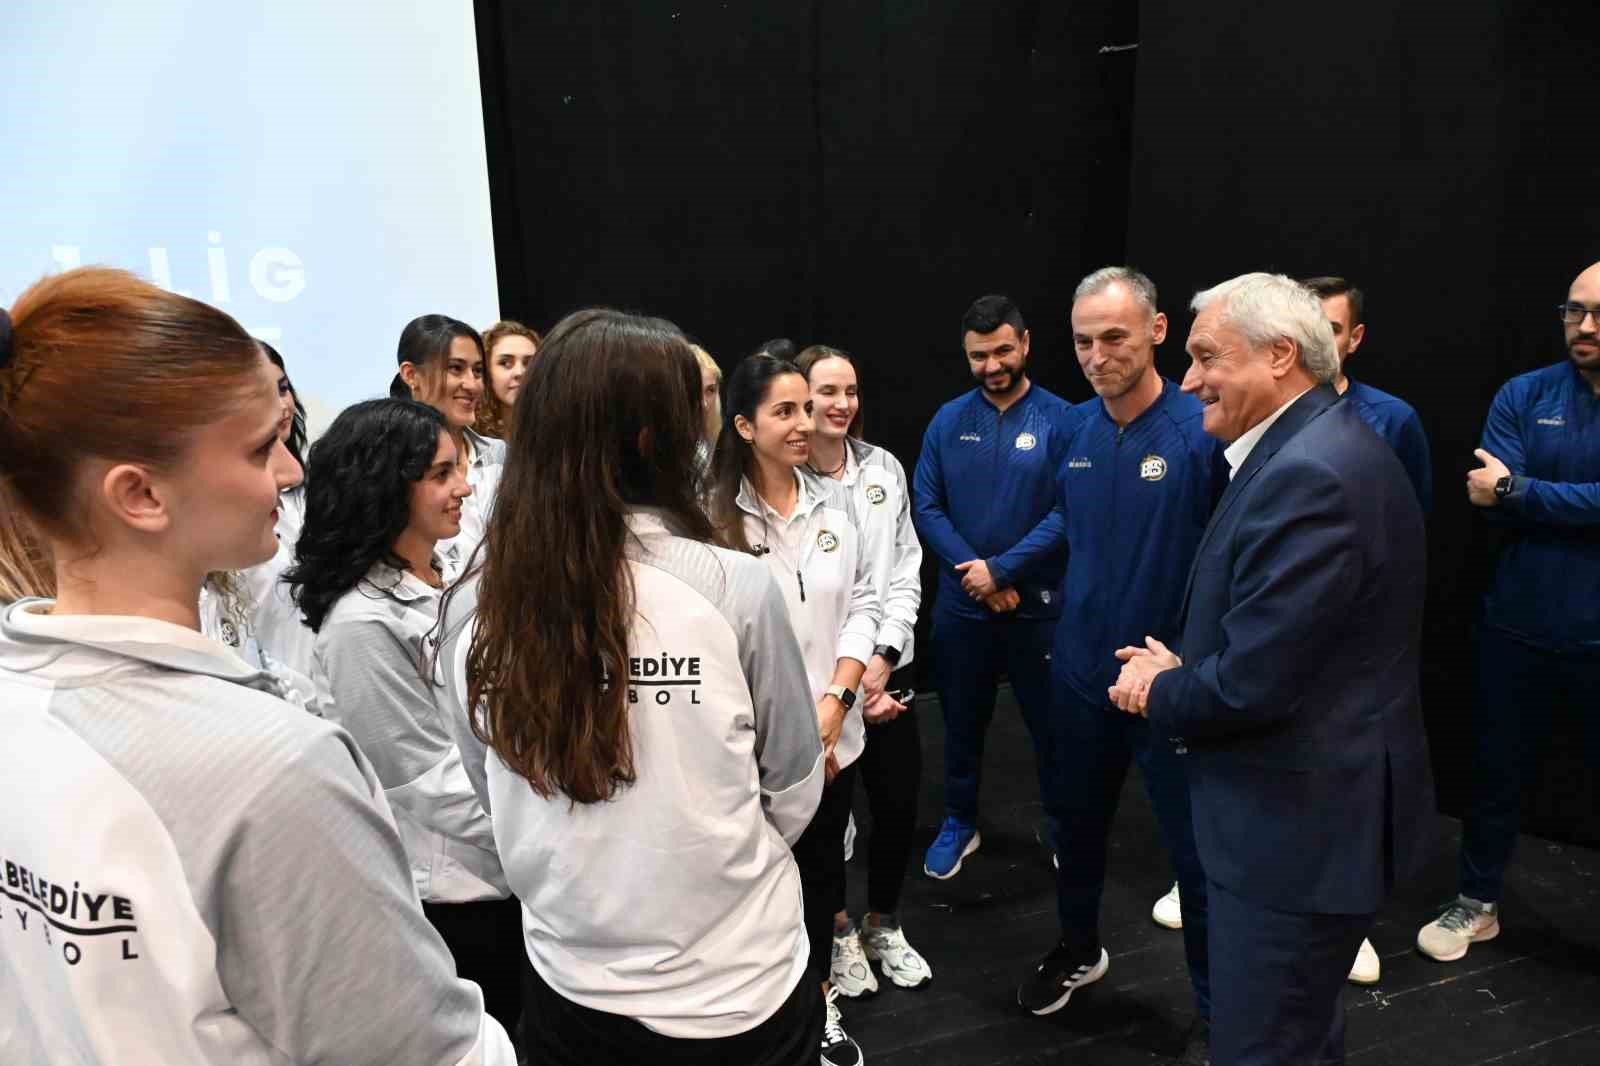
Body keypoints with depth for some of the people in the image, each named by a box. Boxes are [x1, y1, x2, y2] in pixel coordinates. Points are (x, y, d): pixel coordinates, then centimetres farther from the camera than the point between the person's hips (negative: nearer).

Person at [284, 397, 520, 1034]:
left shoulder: (450, 581, 3)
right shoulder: (362, 622, -21)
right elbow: (428, 778, -20)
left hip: (508, 874, 7)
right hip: (448, 894, -7)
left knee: (522, 1038, 22)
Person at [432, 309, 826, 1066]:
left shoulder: (471, 608, -12)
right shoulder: (735, 589, -21)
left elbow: (494, 795, 2)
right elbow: (795, 790, -7)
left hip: (567, 990, 3)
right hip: (736, 989, -2)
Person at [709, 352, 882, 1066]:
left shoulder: (837, 502, 2)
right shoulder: (714, 515, -12)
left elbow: (862, 605, 3)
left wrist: (835, 701, -9)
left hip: (834, 734, 4)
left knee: (823, 872, 20)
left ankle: (819, 1004, 43)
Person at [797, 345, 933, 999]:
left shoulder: (884, 469, 3)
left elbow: (905, 574, 5)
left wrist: (884, 656, -6)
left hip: (886, 667, 4)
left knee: (899, 803, 11)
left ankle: (883, 926, 37)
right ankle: (840, 933, 36)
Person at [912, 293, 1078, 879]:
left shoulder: (1061, 419, -8)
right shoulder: (947, 421, 0)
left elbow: (1066, 513, -13)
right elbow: (926, 507, -3)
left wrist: (1001, 569, -18)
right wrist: (976, 574, -14)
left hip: (1039, 606, -2)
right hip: (961, 605, 2)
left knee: (1050, 723, 13)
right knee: (962, 721, 17)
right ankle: (959, 824, 37)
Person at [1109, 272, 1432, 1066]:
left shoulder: (1306, 474, -25)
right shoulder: (1322, 447, 8)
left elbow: (1251, 686, -28)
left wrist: (1157, 694, -9)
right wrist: (1183, 669, 2)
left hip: (1299, 823, -10)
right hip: (1316, 808, 10)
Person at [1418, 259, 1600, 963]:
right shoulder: (1524, 396, 0)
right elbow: (1488, 501, -11)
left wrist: (1519, 491, -16)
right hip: (1518, 626, 2)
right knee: (1498, 771, 16)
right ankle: (1477, 903, 34)